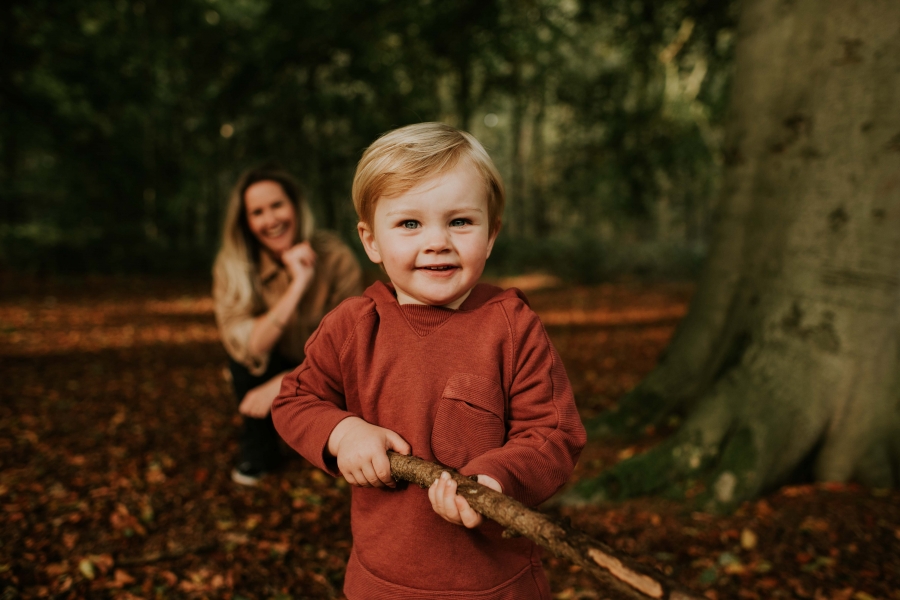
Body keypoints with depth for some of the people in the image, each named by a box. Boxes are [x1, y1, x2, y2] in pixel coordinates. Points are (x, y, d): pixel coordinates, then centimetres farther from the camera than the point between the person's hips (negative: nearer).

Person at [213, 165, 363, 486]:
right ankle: (258, 449, -7)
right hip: (274, 367, 1)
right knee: (241, 342, -30)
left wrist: (284, 384, -25)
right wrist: (296, 286, -40)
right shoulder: (233, 267, -19)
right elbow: (247, 349, -32)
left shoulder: (334, 256, -21)